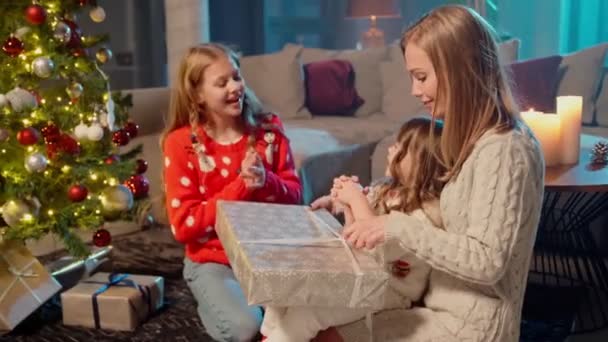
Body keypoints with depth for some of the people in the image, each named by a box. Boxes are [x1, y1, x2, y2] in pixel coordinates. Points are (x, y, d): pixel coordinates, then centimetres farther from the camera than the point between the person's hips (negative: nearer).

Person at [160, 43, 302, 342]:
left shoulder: (268, 129, -2)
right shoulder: (181, 144, -11)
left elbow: (294, 195, 0)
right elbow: (183, 226, -15)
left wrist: (266, 182, -23)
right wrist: (240, 186, -23)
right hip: (213, 261, -2)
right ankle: (214, 304, 9)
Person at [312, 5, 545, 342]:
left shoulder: (503, 150, -23)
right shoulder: (474, 137, 7)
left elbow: (486, 262, -26)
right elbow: (444, 213, 12)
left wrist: (398, 226, -27)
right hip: (445, 304, 8)